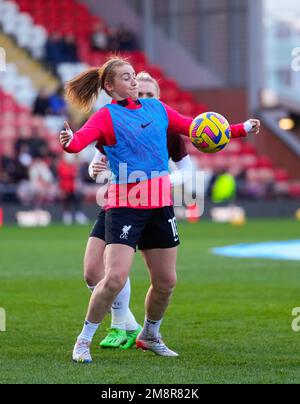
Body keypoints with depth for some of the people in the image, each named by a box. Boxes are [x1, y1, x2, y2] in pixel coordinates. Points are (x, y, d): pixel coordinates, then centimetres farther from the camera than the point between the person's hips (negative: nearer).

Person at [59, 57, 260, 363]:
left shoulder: (156, 108, 11)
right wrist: (69, 142, -47)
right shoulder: (106, 116, -5)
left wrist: (240, 129, 18)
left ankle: (150, 336, 35)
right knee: (115, 278, -17)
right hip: (124, 206, -6)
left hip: (160, 205, 6)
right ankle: (84, 341, 0)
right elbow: (81, 140, -23)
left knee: (166, 282, 10)